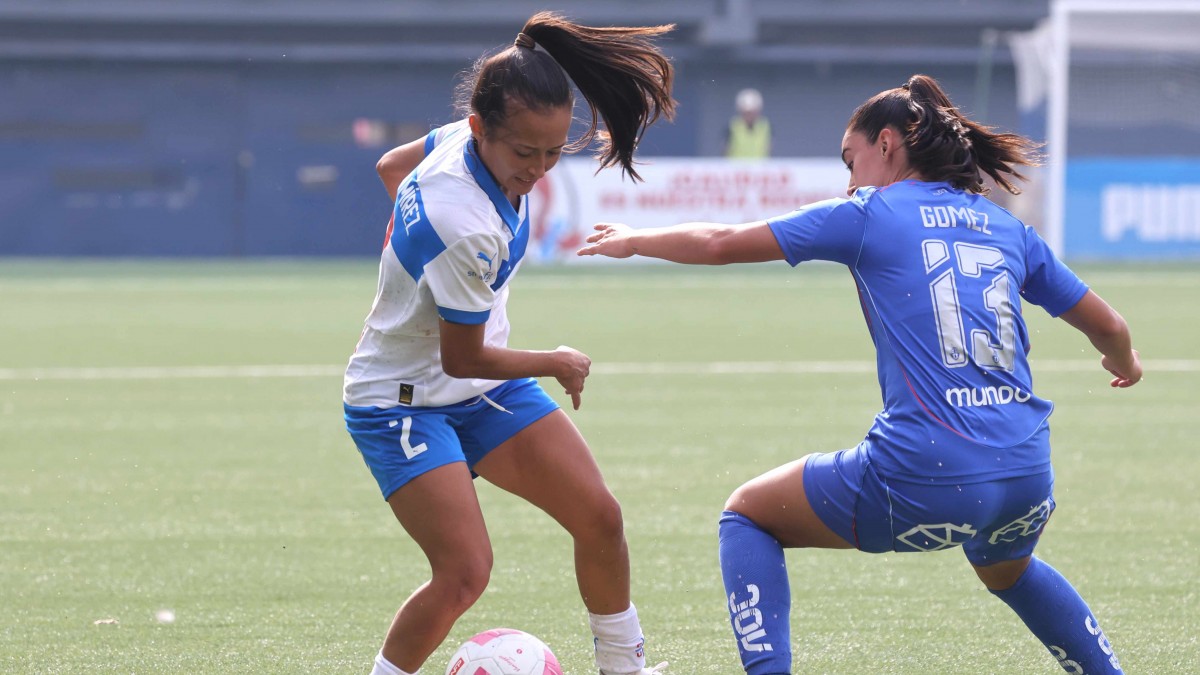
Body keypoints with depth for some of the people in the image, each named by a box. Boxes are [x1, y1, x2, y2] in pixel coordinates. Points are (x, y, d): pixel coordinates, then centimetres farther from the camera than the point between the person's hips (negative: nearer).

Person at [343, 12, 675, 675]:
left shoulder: (463, 139, -10)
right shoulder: (464, 228, -35)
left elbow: (392, 164, 13)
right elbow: (463, 358, -22)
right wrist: (558, 364, -6)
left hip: (484, 392, 9)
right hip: (404, 400, -9)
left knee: (599, 518, 0)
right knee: (464, 571, -22)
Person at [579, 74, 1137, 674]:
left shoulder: (870, 215, 4)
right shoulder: (1008, 230, 16)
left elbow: (722, 244, 7)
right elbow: (1107, 326, 23)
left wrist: (632, 241, 25)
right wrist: (1125, 362, 46)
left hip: (924, 478, -5)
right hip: (1028, 479, 6)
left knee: (747, 514, 16)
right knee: (1008, 569, 40)